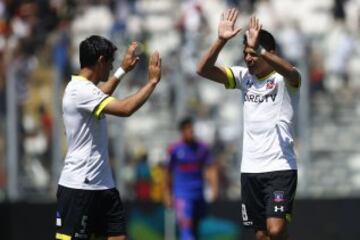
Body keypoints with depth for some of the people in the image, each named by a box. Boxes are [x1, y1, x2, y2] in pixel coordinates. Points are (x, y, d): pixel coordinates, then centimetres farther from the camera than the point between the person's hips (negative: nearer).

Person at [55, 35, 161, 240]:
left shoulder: (86, 89, 13)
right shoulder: (80, 90, -19)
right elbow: (125, 108, -28)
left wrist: (123, 70, 39)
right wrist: (153, 81, -17)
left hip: (102, 184, 10)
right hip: (79, 186, -10)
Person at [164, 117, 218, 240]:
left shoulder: (202, 148, 5)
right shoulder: (174, 149, -1)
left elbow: (210, 169, 1)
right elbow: (168, 172, 7)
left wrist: (214, 187, -13)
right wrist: (168, 194, 9)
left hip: (198, 194, 4)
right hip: (182, 195, -4)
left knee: (194, 229, 12)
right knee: (186, 227, -17)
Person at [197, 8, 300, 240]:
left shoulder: (284, 79, -8)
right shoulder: (244, 76, 8)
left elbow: (289, 70, -33)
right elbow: (203, 70, -1)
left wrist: (257, 49, -47)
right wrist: (221, 41, -16)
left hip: (280, 168, -6)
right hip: (250, 169, 6)